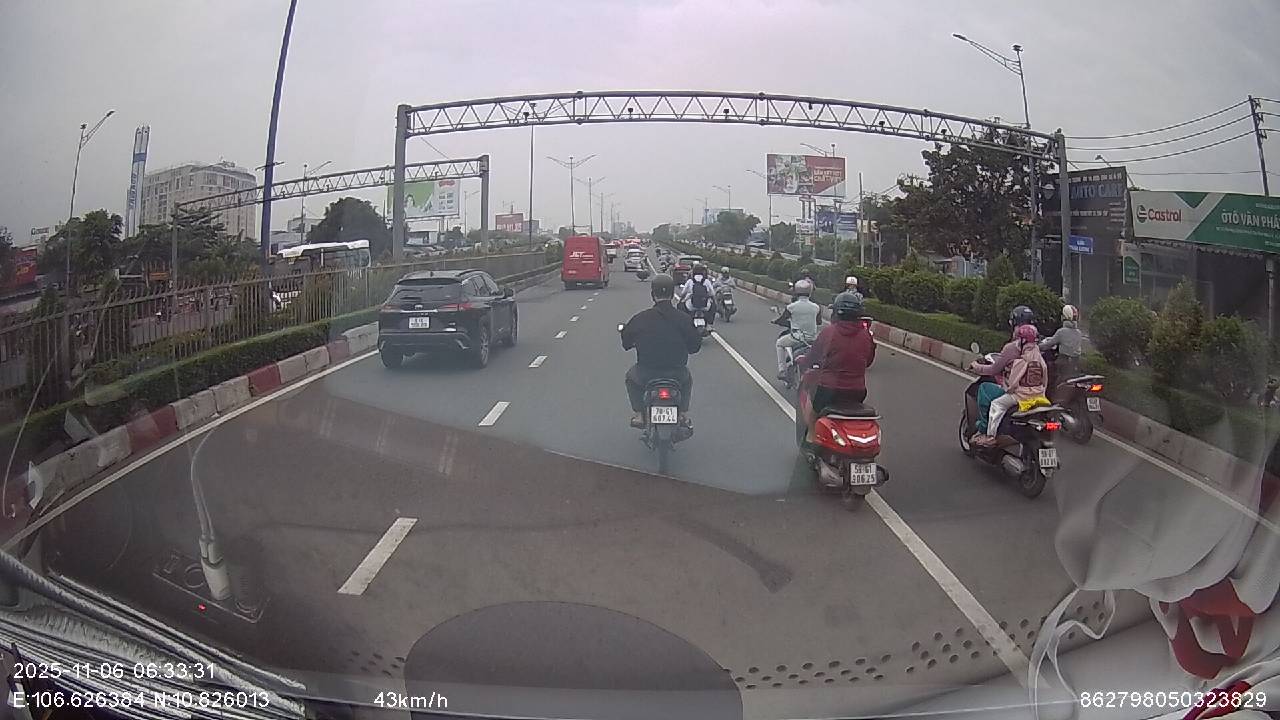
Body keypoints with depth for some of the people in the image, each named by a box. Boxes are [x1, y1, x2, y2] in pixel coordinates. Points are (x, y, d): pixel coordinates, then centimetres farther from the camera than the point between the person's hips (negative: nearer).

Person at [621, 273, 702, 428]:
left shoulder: (640, 318, -8)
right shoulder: (684, 319, -8)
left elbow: (626, 343, 4)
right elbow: (695, 346, 2)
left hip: (646, 375, -1)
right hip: (677, 374, 1)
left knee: (631, 377, 34)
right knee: (687, 379, 37)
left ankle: (638, 415, 25)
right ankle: (684, 415, 28)